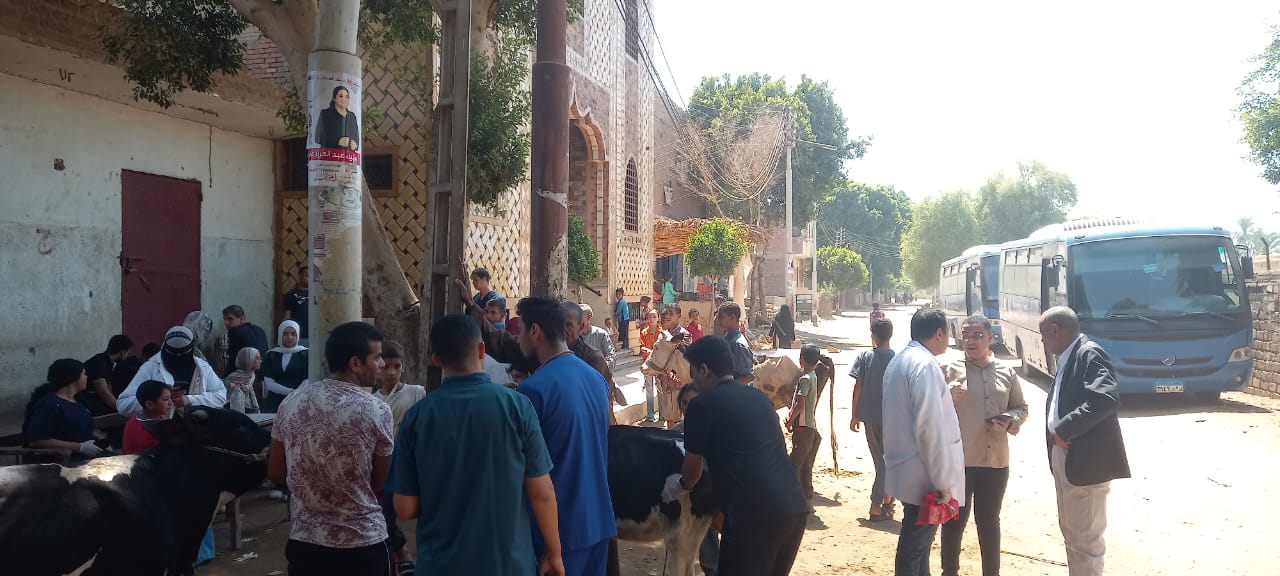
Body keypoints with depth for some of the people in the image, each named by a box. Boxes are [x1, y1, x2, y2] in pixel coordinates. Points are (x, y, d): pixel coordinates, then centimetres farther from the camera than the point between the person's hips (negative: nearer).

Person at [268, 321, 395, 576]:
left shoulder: (291, 403, -2)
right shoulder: (376, 411, -15)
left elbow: (275, 473, 8)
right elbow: (382, 484, -4)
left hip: (304, 541, 4)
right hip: (361, 544, -4)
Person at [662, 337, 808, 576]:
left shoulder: (702, 405, 0)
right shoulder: (759, 397, 18)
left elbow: (691, 472, 10)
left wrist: (679, 485, 33)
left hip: (753, 514, -7)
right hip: (795, 507, 7)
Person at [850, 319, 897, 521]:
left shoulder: (865, 357, -3)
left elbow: (857, 387, -3)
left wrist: (855, 415, 6)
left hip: (870, 416, 2)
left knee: (879, 458, 17)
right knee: (887, 459, 4)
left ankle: (886, 497, 29)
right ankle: (876, 505, -4)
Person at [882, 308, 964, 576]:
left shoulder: (899, 361, 13)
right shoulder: (925, 365, -18)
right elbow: (929, 428, -23)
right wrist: (943, 482, -20)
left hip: (908, 468, 9)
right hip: (923, 474, -9)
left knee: (918, 538, 19)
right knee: (915, 545, 0)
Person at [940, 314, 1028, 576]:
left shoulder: (1007, 372, 7)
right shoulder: (950, 369, -3)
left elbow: (1021, 408, 15)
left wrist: (1010, 420, -7)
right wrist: (947, 396, -23)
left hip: (995, 461, 3)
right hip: (957, 460, -3)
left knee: (989, 521, 16)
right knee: (954, 520, 6)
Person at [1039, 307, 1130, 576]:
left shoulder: (1090, 354, -16)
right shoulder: (1066, 358, 14)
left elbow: (1107, 399, -30)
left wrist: (1064, 429, -24)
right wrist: (1058, 434, 1)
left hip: (1086, 460, -10)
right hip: (1064, 457, 10)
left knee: (1085, 537, -1)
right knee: (1070, 531, 21)